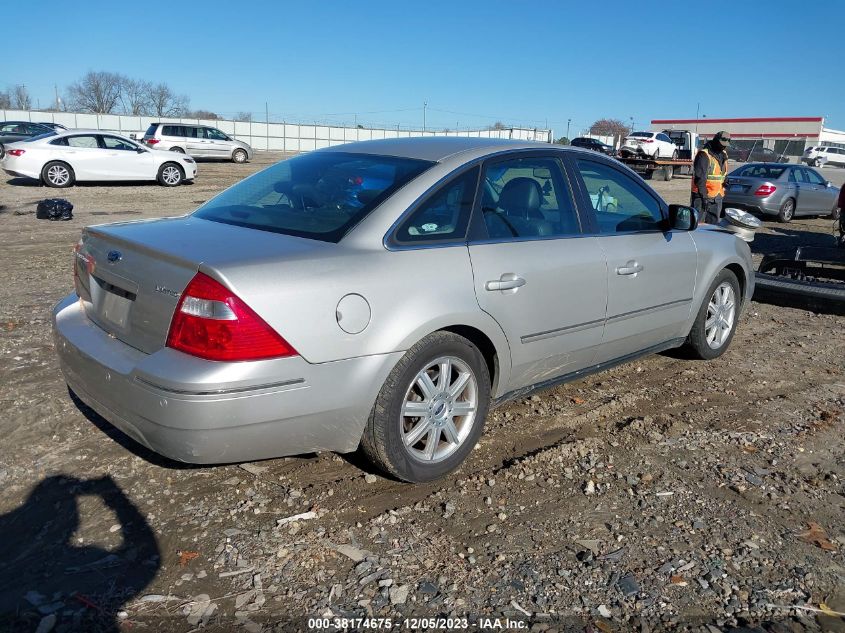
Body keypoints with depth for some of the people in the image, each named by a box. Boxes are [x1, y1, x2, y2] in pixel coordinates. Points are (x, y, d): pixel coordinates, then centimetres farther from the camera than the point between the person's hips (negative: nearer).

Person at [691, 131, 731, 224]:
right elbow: (699, 178, -20)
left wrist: (723, 192, 20)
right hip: (702, 196, -8)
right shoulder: (704, 155, -15)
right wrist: (704, 196, -22)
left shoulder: (723, 155, 13)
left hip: (717, 197, 8)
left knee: (713, 223, 11)